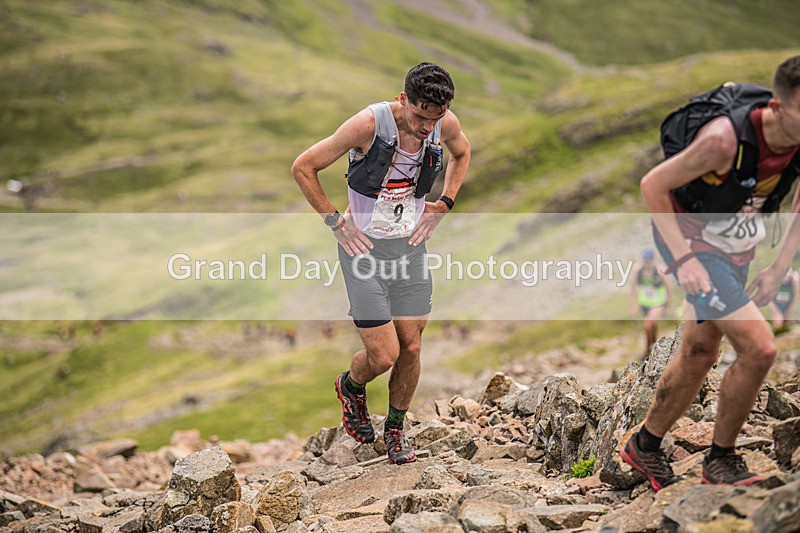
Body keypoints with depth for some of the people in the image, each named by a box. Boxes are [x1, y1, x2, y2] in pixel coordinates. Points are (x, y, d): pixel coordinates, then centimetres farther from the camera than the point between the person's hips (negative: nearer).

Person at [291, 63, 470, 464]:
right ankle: (351, 387, 28)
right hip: (365, 248, -4)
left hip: (411, 246, 4)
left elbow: (462, 153, 18)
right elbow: (303, 167, -14)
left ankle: (396, 429, 28)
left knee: (411, 347, 5)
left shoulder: (445, 123, -8)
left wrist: (444, 204, 7)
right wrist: (335, 222, -13)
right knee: (384, 355, -8)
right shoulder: (369, 124, -23)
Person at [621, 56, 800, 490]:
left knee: (699, 354, 15)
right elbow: (652, 185, -21)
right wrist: (683, 259, -22)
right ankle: (721, 460, 3)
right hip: (690, 237, -7)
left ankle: (644, 447, 35)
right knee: (758, 348, -16)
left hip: (735, 247, 7)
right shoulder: (725, 140, -32)